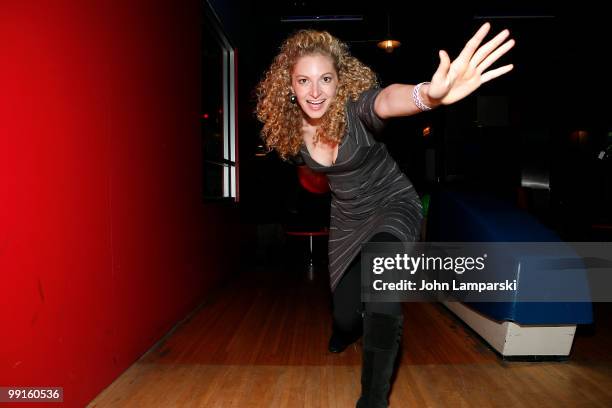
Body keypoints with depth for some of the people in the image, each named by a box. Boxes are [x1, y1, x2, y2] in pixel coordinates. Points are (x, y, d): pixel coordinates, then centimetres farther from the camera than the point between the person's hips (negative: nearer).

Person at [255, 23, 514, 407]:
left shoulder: (355, 105, -28)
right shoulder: (292, 129, -14)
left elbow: (387, 99, -54)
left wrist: (429, 94, -73)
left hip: (395, 205, -4)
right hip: (348, 218, 4)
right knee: (343, 314, 11)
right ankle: (350, 325, 54)